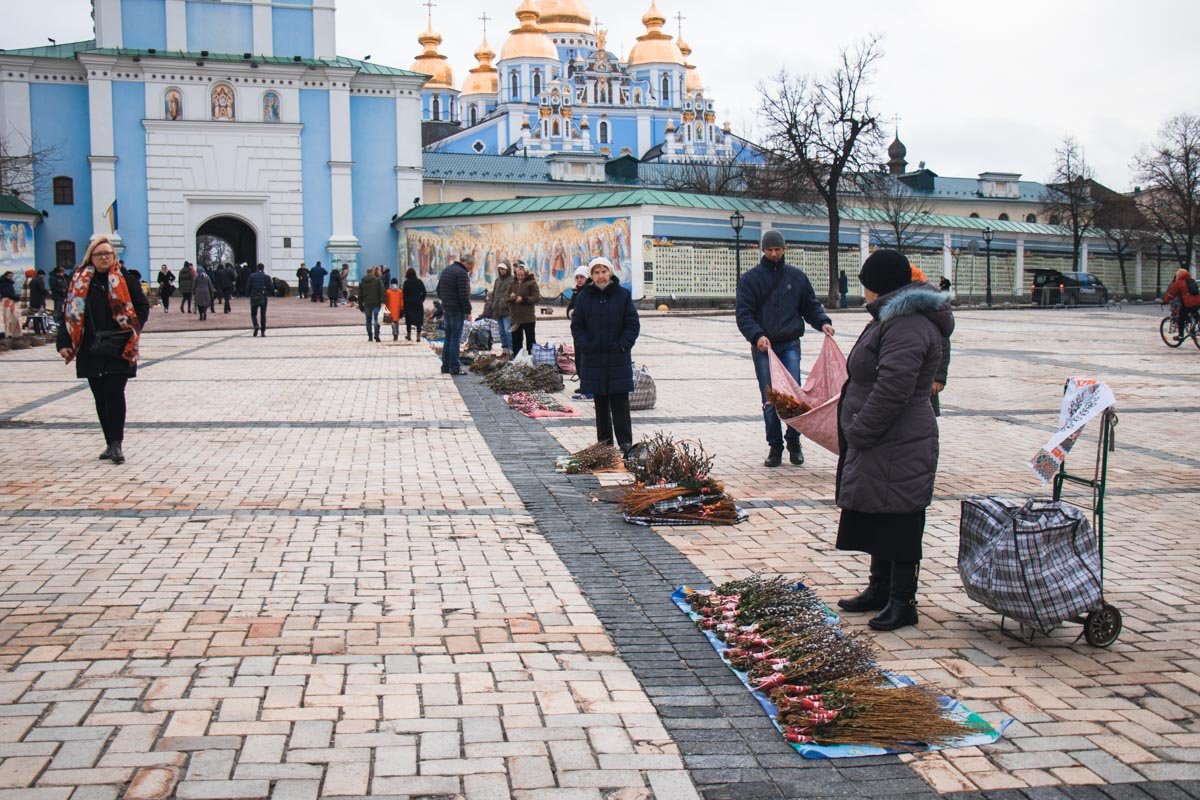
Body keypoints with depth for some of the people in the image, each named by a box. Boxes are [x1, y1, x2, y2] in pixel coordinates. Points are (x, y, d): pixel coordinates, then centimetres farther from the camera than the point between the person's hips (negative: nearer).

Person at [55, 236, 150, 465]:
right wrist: (65, 343, -3)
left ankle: (116, 444, -8)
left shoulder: (126, 281, 1)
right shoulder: (79, 282, 8)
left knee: (114, 393, -12)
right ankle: (111, 443, 17)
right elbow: (69, 314, 6)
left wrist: (131, 331, -8)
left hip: (119, 350, -3)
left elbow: (142, 307, 4)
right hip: (91, 351, 3)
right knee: (100, 397, 8)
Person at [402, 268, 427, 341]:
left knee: (409, 320, 12)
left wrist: (404, 304, 1)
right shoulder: (419, 282, -1)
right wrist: (421, 300, 11)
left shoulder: (406, 283, -6)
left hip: (409, 303, -1)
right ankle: (418, 336, -3)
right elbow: (424, 293, -1)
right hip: (418, 303, 1)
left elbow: (404, 294, -6)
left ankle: (408, 336, 19)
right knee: (419, 319, 2)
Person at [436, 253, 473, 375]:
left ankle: (445, 366, 15)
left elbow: (439, 290, 21)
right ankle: (455, 368, -5)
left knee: (448, 338, 13)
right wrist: (468, 311, -13)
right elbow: (464, 294, -18)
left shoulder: (446, 270, 15)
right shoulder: (462, 273, -15)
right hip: (457, 310, -8)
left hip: (446, 309, 8)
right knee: (455, 338, -6)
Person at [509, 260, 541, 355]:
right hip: (515, 318, 5)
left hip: (528, 318, -5)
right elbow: (507, 298, 12)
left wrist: (523, 299, -20)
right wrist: (511, 297, -11)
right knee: (516, 342, 11)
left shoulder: (531, 282, -5)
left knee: (530, 341, 4)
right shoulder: (513, 283, 9)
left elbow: (537, 298, -11)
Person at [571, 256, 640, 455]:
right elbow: (577, 325, 5)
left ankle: (625, 440, 2)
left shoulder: (623, 295, -1)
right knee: (600, 401, 9)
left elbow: (633, 324, 0)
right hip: (594, 357, 2)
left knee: (620, 401, -2)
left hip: (619, 358, -2)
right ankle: (604, 439, 17)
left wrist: (623, 345, -9)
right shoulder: (584, 296, 3)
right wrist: (585, 346, -7)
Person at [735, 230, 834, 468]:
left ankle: (793, 440, 9)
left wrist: (823, 322, -5)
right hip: (763, 346, -1)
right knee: (769, 400, 3)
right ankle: (775, 446, 13)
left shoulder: (797, 276, 11)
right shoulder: (751, 278, 3)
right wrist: (757, 335, -21)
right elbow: (744, 314, -4)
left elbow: (811, 305, 15)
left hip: (790, 345, 1)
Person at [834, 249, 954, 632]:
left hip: (897, 449, -11)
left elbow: (892, 390, -28)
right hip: (881, 446, 11)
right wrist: (857, 432, 18)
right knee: (878, 519, 18)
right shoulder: (894, 319, 16)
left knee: (897, 522, -3)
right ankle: (880, 589, 30)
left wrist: (859, 431, -20)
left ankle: (903, 602, 6)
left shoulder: (906, 327, -21)